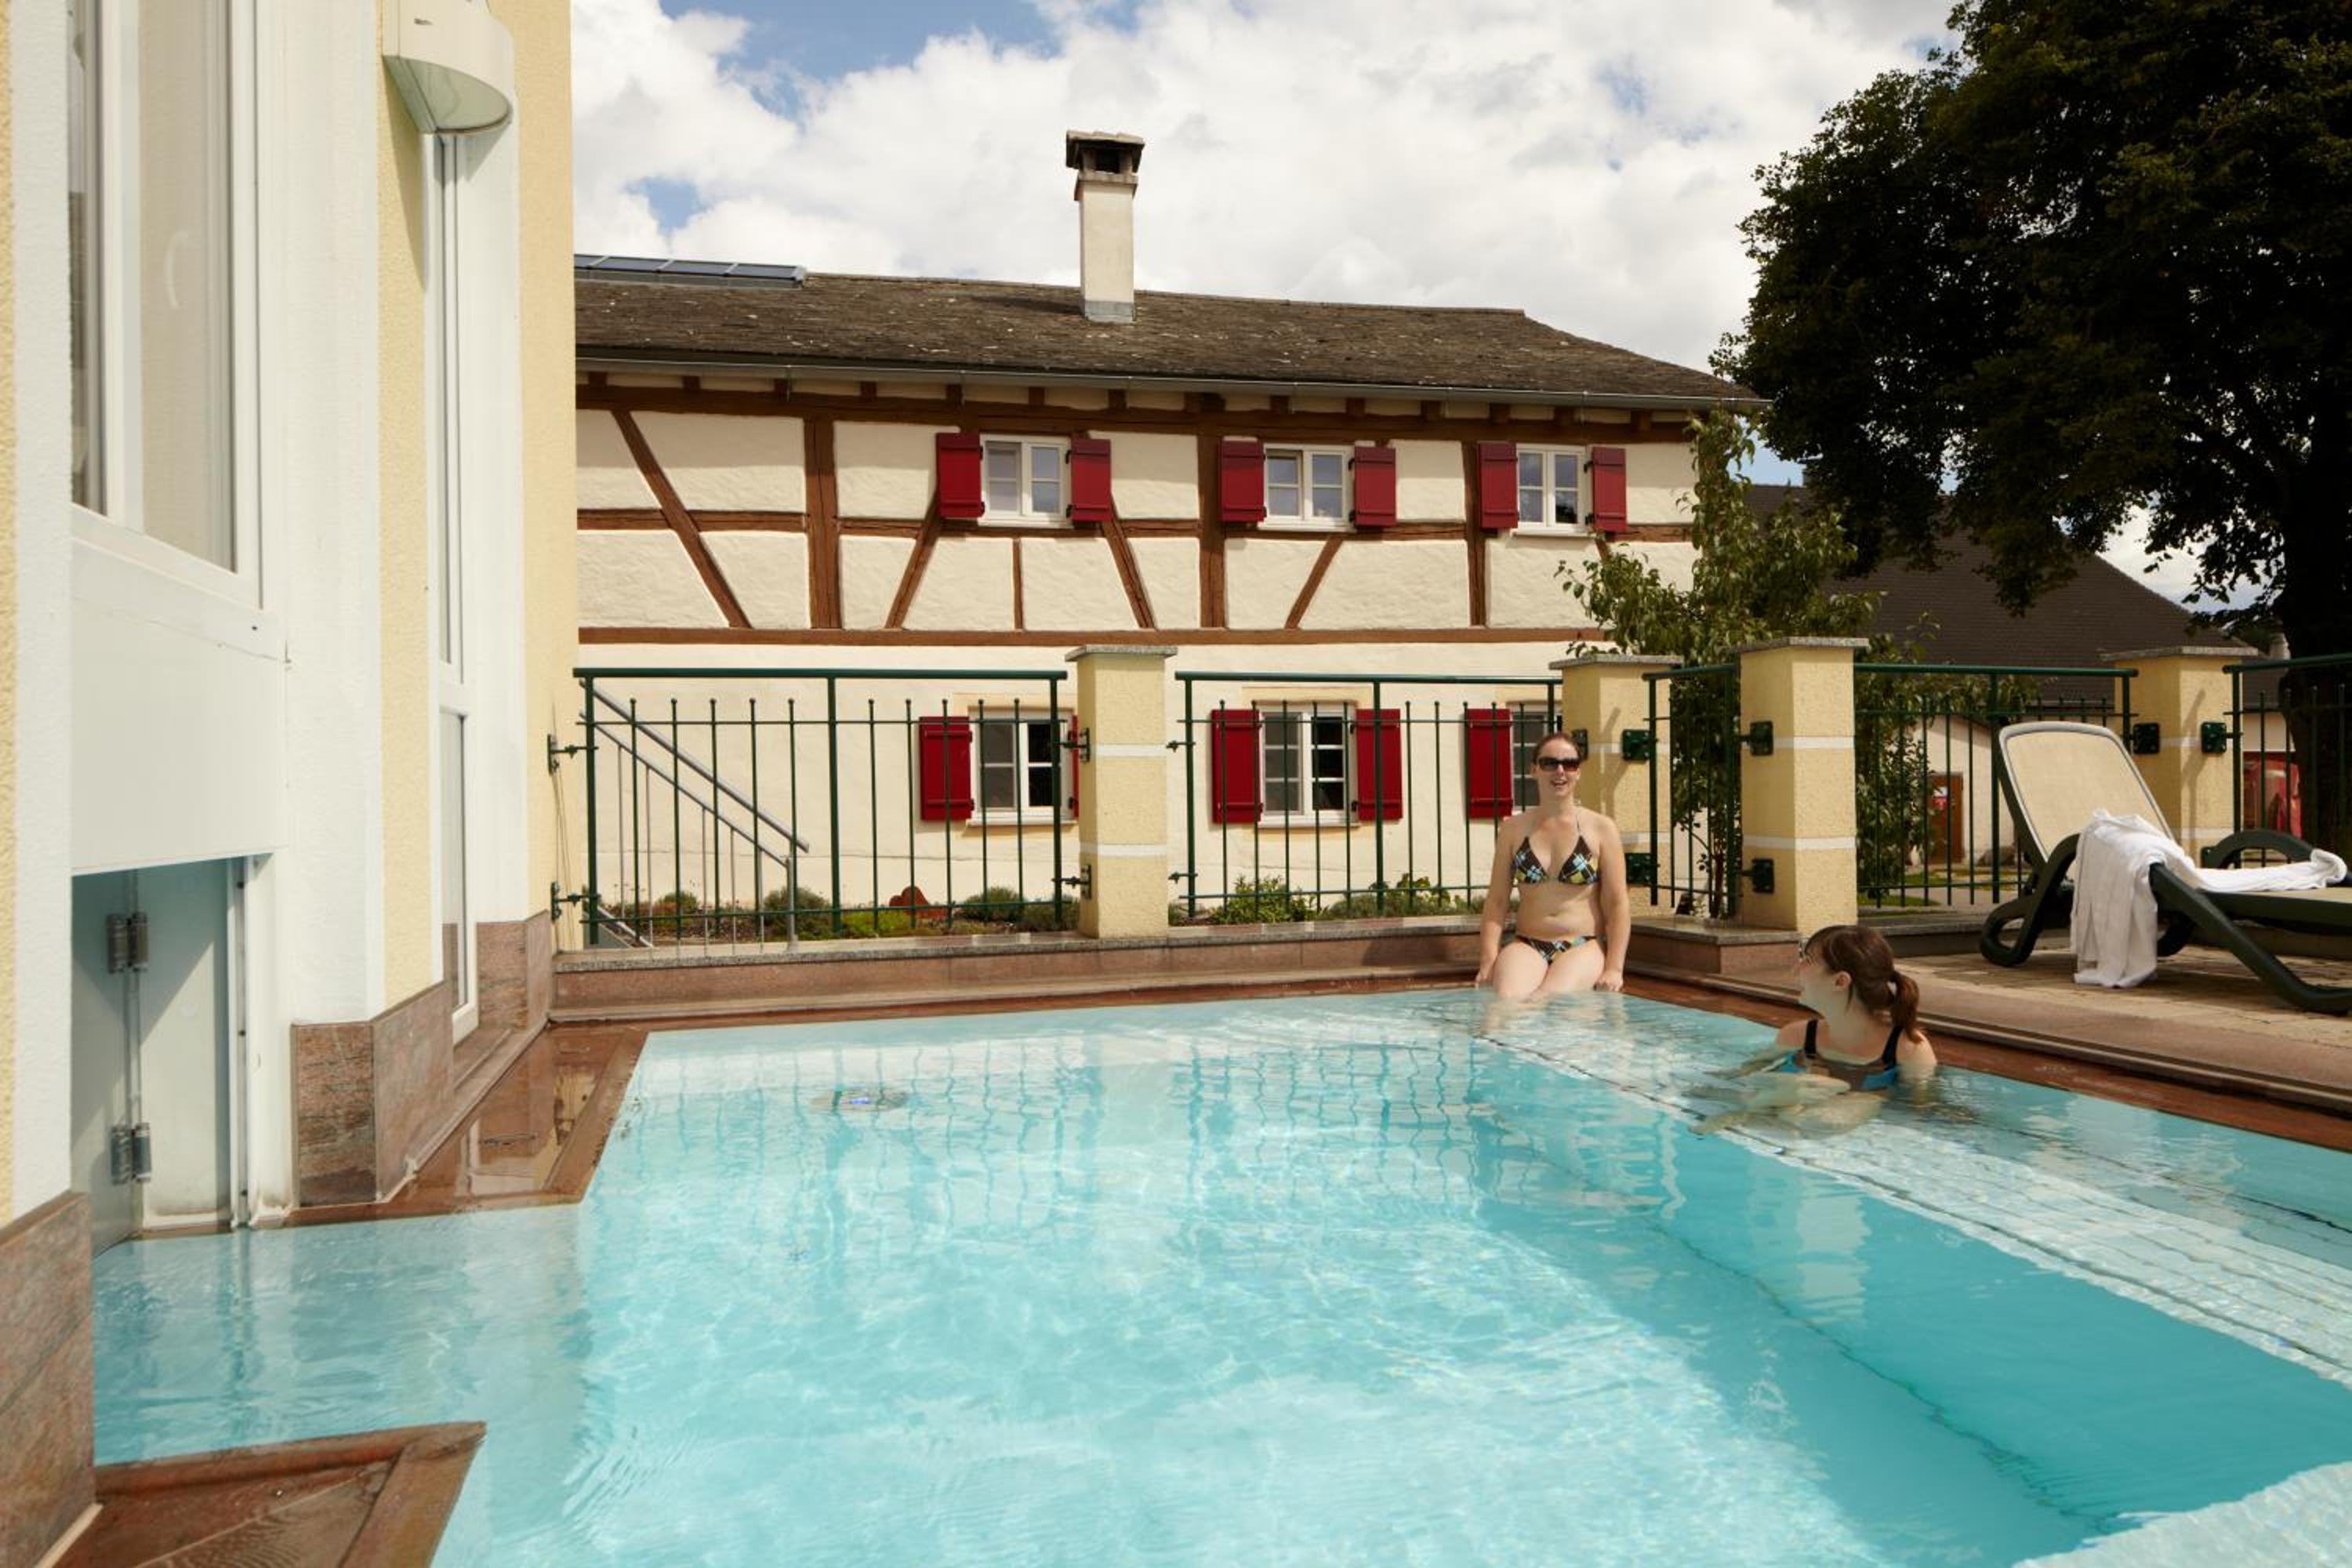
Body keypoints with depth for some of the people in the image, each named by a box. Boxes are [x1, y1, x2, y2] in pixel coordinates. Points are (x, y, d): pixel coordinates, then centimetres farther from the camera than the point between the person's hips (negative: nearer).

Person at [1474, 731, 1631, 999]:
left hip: (1584, 947, -1)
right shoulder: (1513, 829, 9)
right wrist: (1488, 963, -5)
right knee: (1507, 999, -30)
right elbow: (1496, 902, 7)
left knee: (1552, 997, -32)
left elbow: (1617, 905, 2)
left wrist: (1614, 968, -8)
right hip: (1526, 946, 1)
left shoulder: (1601, 829, 4)